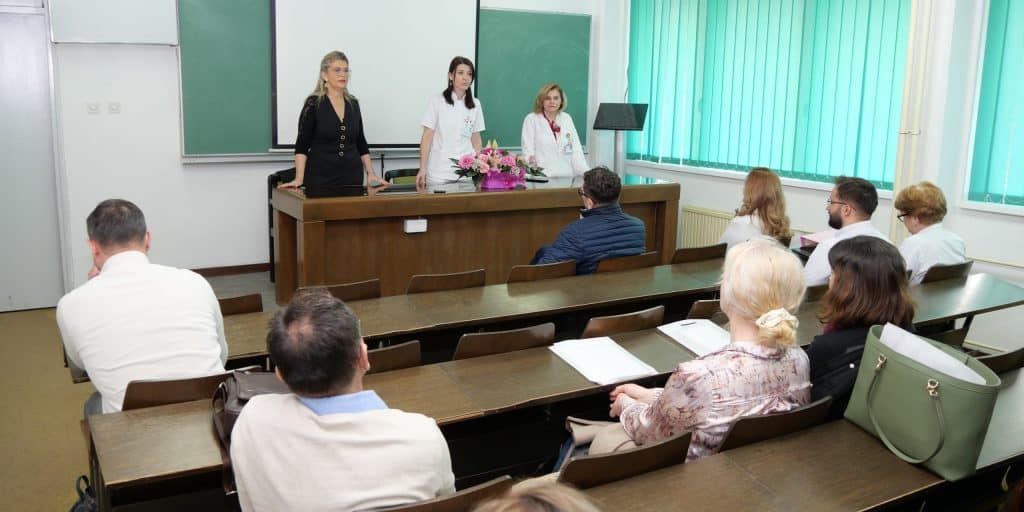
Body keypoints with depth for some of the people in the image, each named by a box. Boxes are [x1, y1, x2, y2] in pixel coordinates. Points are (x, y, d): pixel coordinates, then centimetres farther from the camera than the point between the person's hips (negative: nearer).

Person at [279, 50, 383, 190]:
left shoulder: (353, 104, 8)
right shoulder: (313, 103, -7)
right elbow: (302, 145, -8)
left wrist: (371, 173, 3)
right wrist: (299, 178, -18)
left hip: (352, 176, 5)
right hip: (321, 177, -5)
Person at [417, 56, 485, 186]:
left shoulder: (475, 104, 7)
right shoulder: (437, 101, -2)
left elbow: (476, 140, 11)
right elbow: (427, 137, -2)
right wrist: (422, 169, -7)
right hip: (440, 172, -3)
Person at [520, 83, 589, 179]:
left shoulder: (567, 119, 14)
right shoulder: (531, 119, 4)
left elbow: (576, 150, 9)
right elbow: (528, 152, -3)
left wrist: (587, 172, -4)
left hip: (566, 177, 4)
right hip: (541, 177, -3)